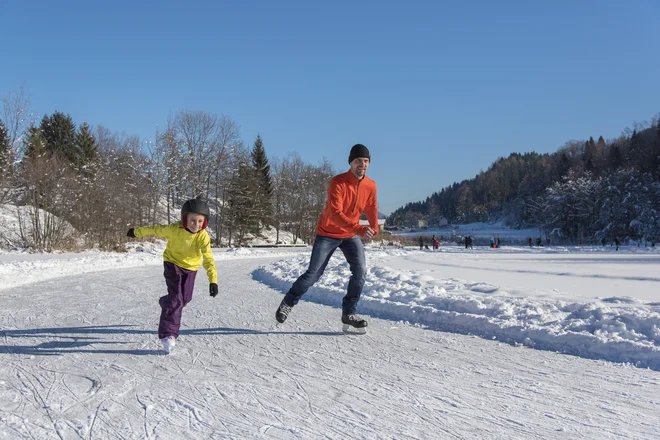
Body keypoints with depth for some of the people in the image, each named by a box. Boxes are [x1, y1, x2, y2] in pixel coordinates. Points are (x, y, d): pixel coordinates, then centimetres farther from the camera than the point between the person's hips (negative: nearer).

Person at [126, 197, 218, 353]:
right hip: (173, 263, -3)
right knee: (176, 298, -17)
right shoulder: (174, 229, -28)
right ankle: (168, 334, -15)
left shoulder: (203, 236, -26)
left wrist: (213, 280, -45)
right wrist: (136, 232, 5)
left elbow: (208, 258, -32)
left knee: (185, 298, 14)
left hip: (191, 267, 3)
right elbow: (156, 229, -10)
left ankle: (166, 303, 49)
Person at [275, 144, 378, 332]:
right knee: (313, 273, -3)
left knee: (360, 270, -14)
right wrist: (359, 229, -45)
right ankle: (288, 303, 21)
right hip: (327, 234, -4)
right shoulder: (337, 183, -25)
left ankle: (348, 313, -3)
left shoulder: (371, 186, -7)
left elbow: (371, 208, 15)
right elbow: (335, 213, -35)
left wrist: (374, 229, 11)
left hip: (350, 235, 4)